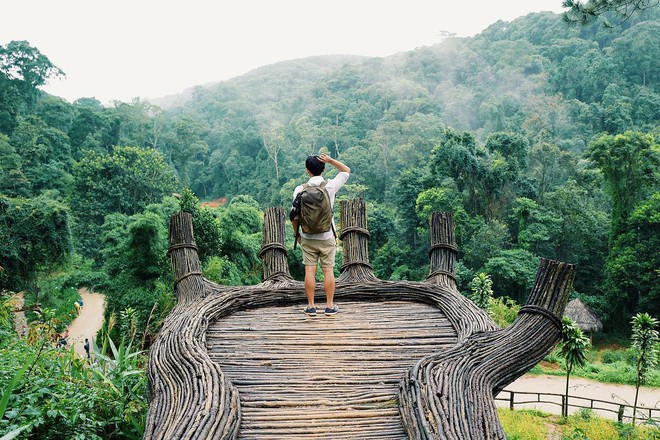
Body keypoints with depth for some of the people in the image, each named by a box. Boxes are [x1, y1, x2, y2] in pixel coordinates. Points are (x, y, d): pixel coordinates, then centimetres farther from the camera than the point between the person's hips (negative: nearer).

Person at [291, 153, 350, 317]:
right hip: (327, 237, 0)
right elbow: (347, 171, 8)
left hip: (308, 237, 0)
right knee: (328, 270, 6)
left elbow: (294, 216, -5)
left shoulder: (300, 190, -6)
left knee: (309, 271, 4)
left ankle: (311, 306, 8)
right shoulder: (330, 186, -7)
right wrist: (330, 160, -4)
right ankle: (330, 306, 9)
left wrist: (297, 234, 10)